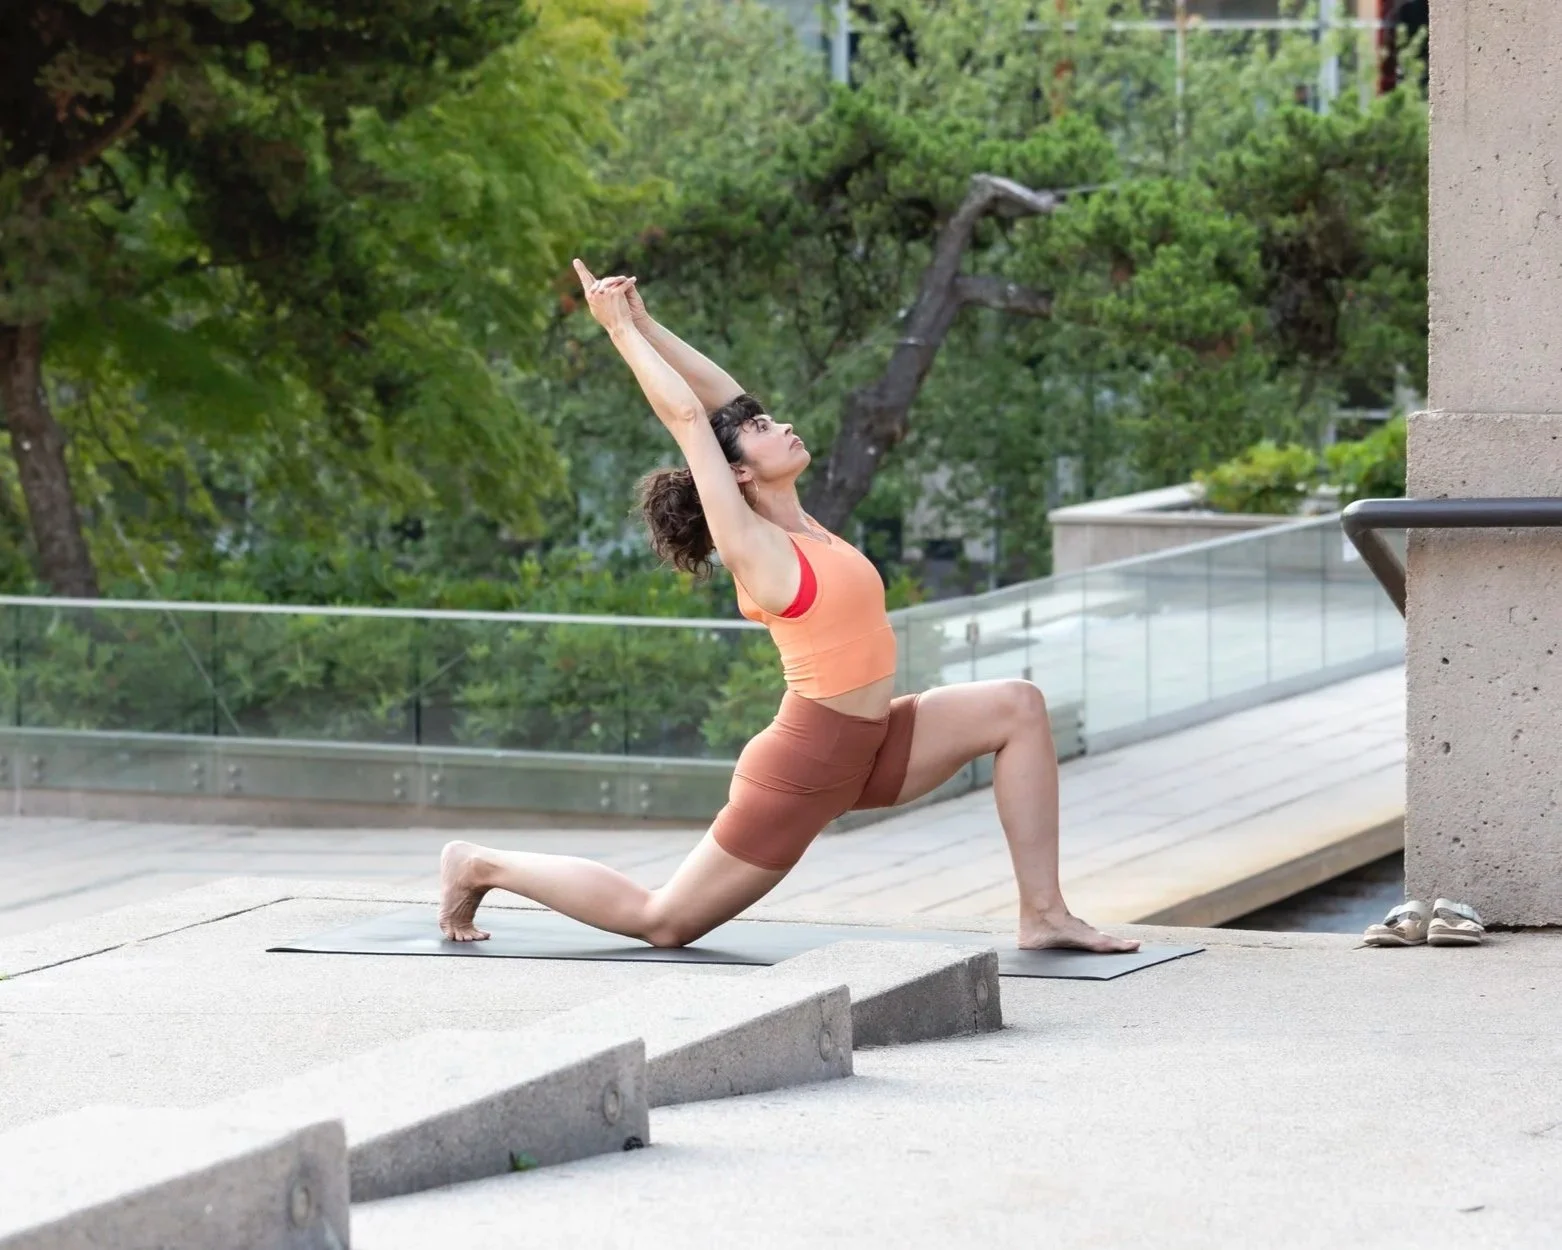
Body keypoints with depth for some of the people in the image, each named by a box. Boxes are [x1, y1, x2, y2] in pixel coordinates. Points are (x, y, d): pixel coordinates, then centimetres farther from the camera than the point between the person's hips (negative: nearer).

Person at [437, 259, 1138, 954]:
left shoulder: (791, 523, 7)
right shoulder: (748, 544, -14)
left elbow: (724, 396, 8)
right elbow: (690, 417, -17)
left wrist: (640, 324, 10)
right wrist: (622, 328, -12)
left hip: (865, 752, 8)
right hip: (802, 768, -8)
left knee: (1018, 707, -1)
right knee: (660, 922, 2)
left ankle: (1042, 914, -3)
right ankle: (481, 868, 19)